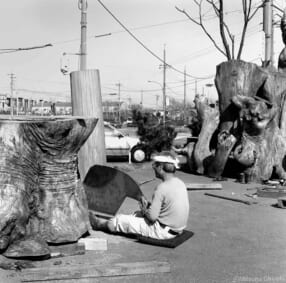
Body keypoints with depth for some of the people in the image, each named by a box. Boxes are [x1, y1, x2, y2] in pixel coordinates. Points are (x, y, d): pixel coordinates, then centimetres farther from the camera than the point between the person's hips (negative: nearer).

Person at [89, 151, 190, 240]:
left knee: (118, 220, 5)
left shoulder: (162, 188, -24)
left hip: (162, 231, -8)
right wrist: (149, 205, 7)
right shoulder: (180, 183, 3)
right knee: (138, 213, 27)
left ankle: (99, 224, 35)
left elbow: (152, 217, -24)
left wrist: (144, 210, -3)